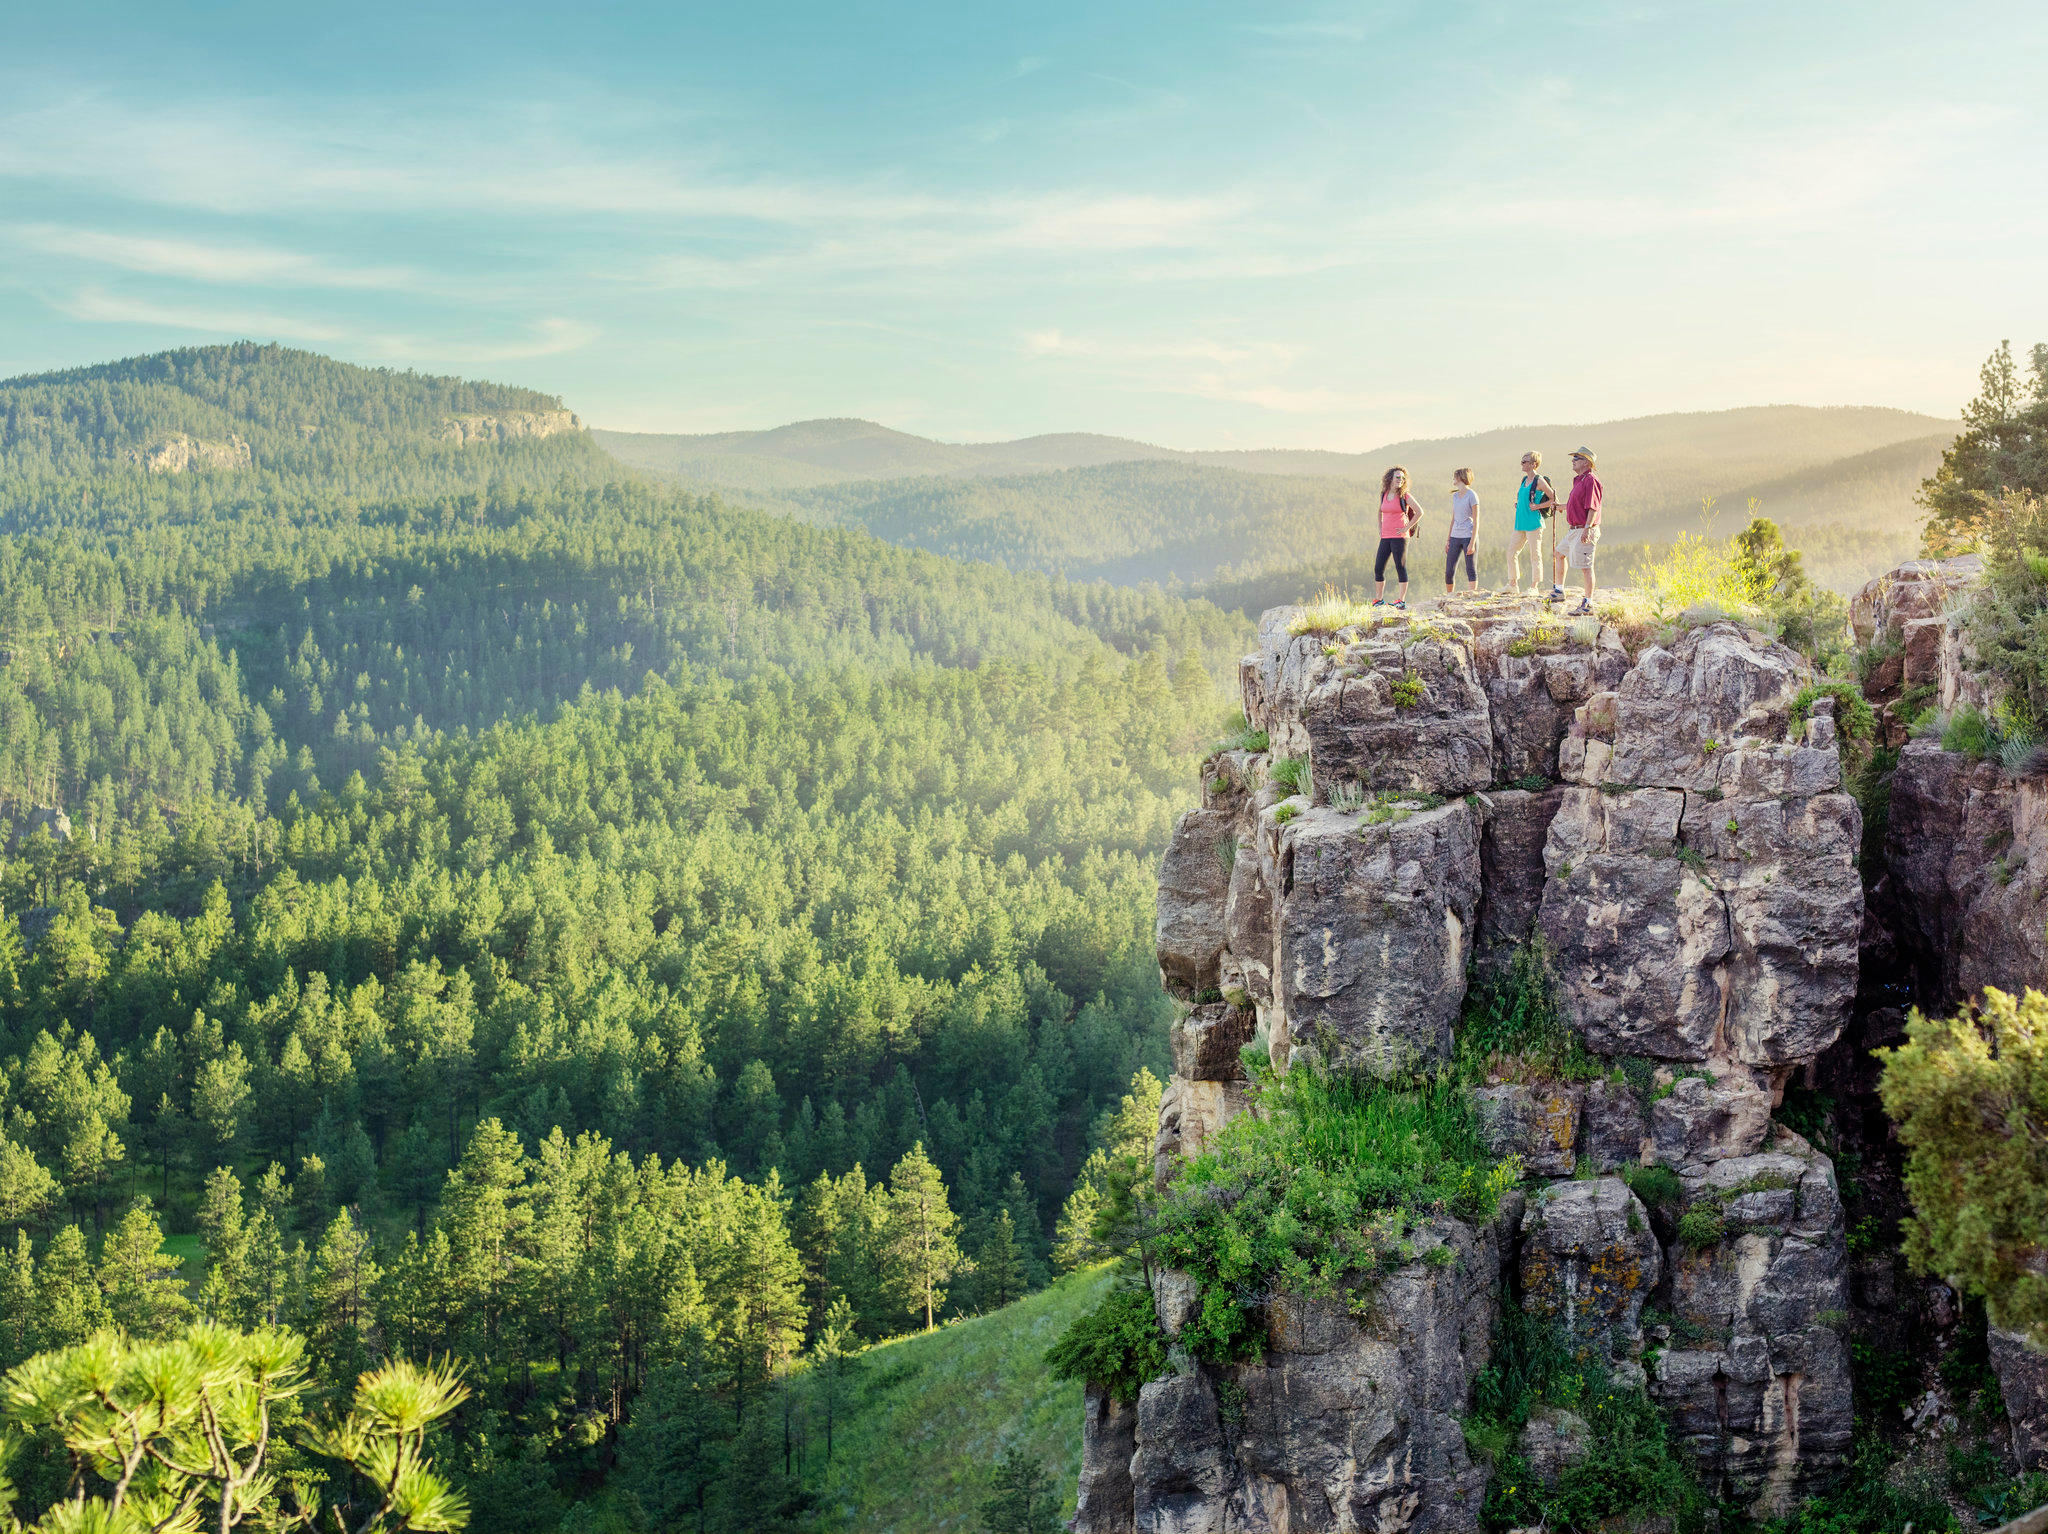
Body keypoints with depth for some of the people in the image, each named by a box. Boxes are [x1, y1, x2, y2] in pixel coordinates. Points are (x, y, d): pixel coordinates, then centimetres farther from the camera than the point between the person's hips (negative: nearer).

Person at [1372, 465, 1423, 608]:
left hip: (1399, 537, -6)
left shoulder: (1404, 496, -4)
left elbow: (1419, 512, -6)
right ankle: (1379, 600, 15)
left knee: (1401, 567, -3)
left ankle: (1402, 600, 1)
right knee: (1378, 568, 5)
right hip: (1385, 537, 6)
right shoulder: (1383, 495, 11)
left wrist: (1407, 528, -8)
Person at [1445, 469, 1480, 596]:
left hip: (1468, 536, -6)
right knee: (1449, 571, 2)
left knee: (1471, 569, -5)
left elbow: (1476, 521, -9)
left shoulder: (1472, 495, -7)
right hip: (1455, 537, 6)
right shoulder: (1455, 496, 14)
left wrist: (1472, 542, -16)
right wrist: (1448, 539, 16)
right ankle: (1448, 596, 13)